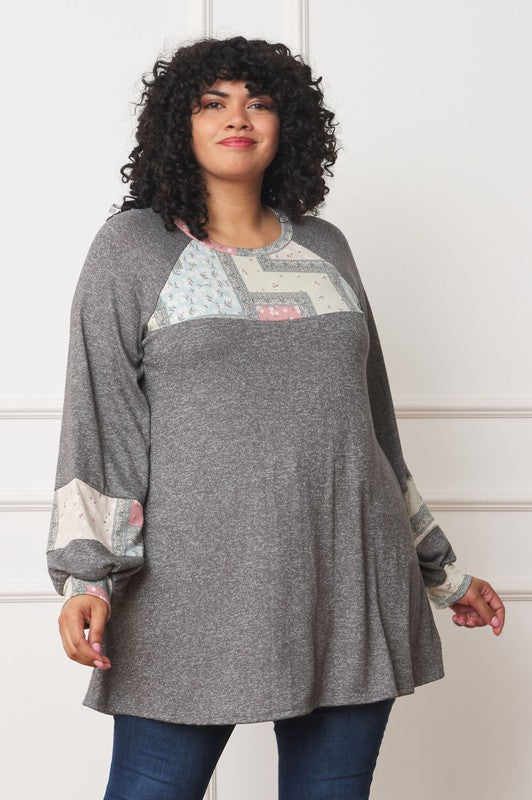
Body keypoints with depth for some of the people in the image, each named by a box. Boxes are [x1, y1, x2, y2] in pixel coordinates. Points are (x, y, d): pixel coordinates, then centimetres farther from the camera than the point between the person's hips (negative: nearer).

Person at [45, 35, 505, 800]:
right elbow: (99, 419, -1)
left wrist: (441, 569, 21)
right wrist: (87, 578, -12)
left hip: (350, 580, 4)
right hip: (198, 582, -3)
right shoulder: (133, 246, 5)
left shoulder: (325, 247, 15)